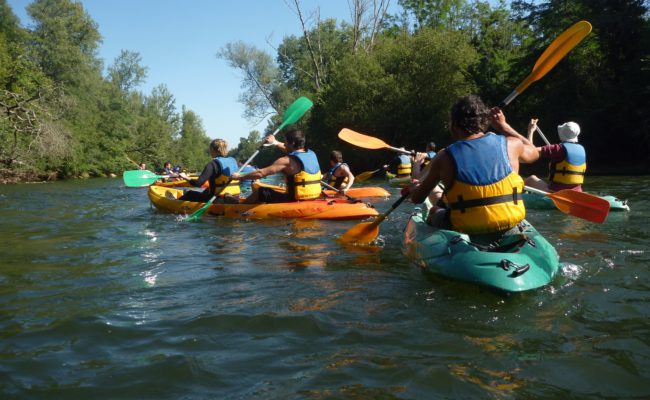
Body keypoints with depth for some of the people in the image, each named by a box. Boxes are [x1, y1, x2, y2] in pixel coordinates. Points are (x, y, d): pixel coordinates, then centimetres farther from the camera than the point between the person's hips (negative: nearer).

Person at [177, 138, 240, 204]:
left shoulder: (213, 164, -12)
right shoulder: (233, 161, 6)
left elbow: (198, 183, -18)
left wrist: (186, 178, 2)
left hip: (218, 201, -7)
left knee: (190, 194, 13)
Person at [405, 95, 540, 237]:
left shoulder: (445, 157, -9)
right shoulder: (509, 145, -3)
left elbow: (417, 198, 1)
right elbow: (534, 153, 21)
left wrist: (413, 187, 25)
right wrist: (503, 125, 26)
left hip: (465, 233, -2)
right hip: (510, 231, 3)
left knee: (434, 211, 27)